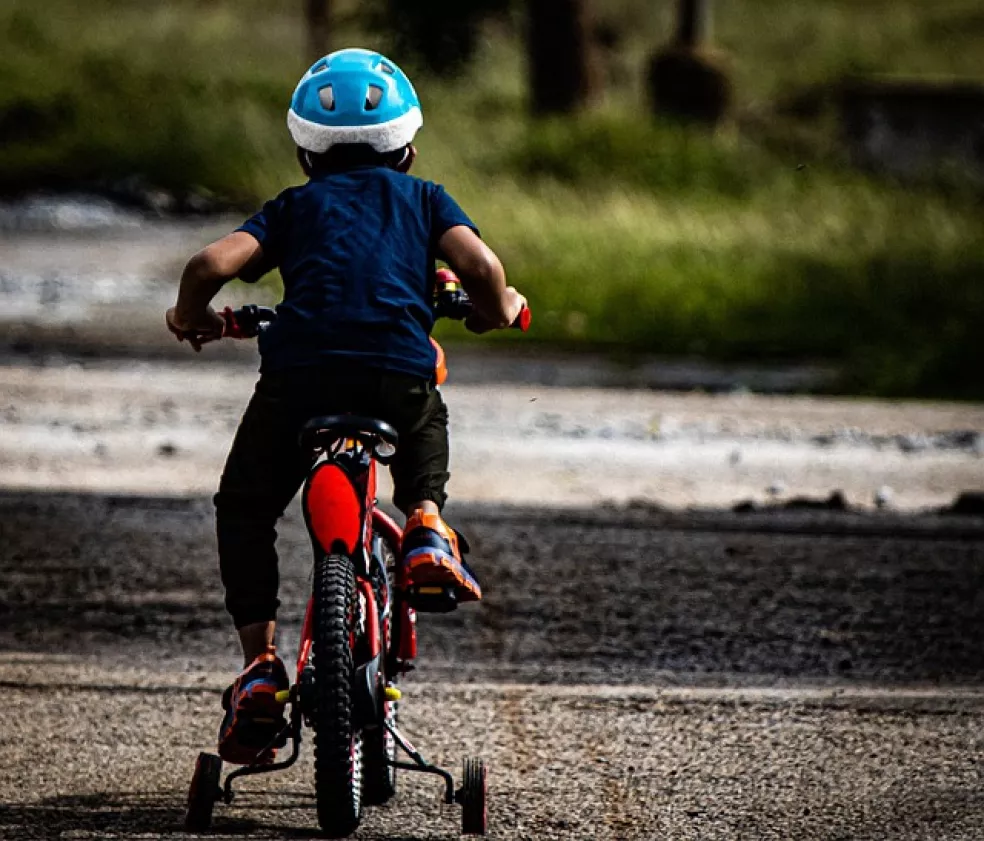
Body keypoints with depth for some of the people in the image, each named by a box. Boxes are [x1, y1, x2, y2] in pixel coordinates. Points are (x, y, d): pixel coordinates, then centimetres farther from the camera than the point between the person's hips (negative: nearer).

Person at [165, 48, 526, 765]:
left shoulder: (296, 205, 23)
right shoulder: (422, 197, 23)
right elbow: (479, 263, 5)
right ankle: (426, 524, 10)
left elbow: (213, 264, 7)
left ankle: (259, 660, 9)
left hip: (298, 374, -1)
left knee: (244, 510, 22)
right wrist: (497, 309, 27)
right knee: (428, 427, 38)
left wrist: (193, 319, 28)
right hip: (401, 375, 1)